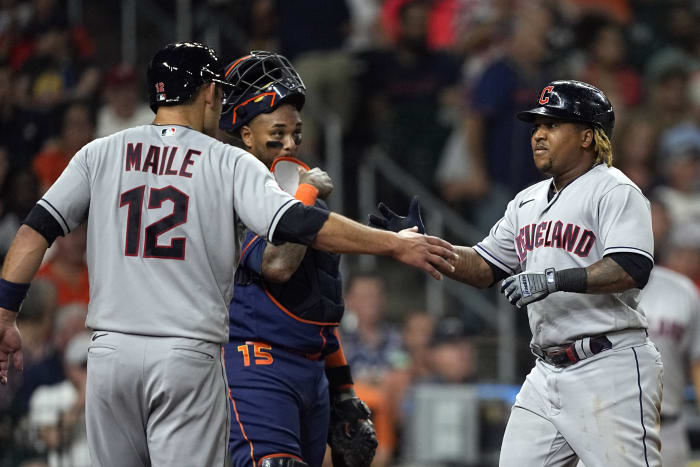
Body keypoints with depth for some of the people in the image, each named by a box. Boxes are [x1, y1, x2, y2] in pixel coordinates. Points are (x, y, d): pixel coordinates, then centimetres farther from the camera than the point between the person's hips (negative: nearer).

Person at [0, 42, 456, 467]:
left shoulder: (101, 154, 10)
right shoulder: (229, 163, 1)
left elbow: (37, 229, 4)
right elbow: (297, 223, -10)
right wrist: (395, 244, -7)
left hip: (111, 354, 3)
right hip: (188, 356, -3)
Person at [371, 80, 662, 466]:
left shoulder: (614, 191, -7)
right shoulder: (528, 202, 19)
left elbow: (632, 270, -21)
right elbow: (483, 268, 22)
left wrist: (554, 279, -28)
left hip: (609, 372, -8)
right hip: (547, 374, 8)